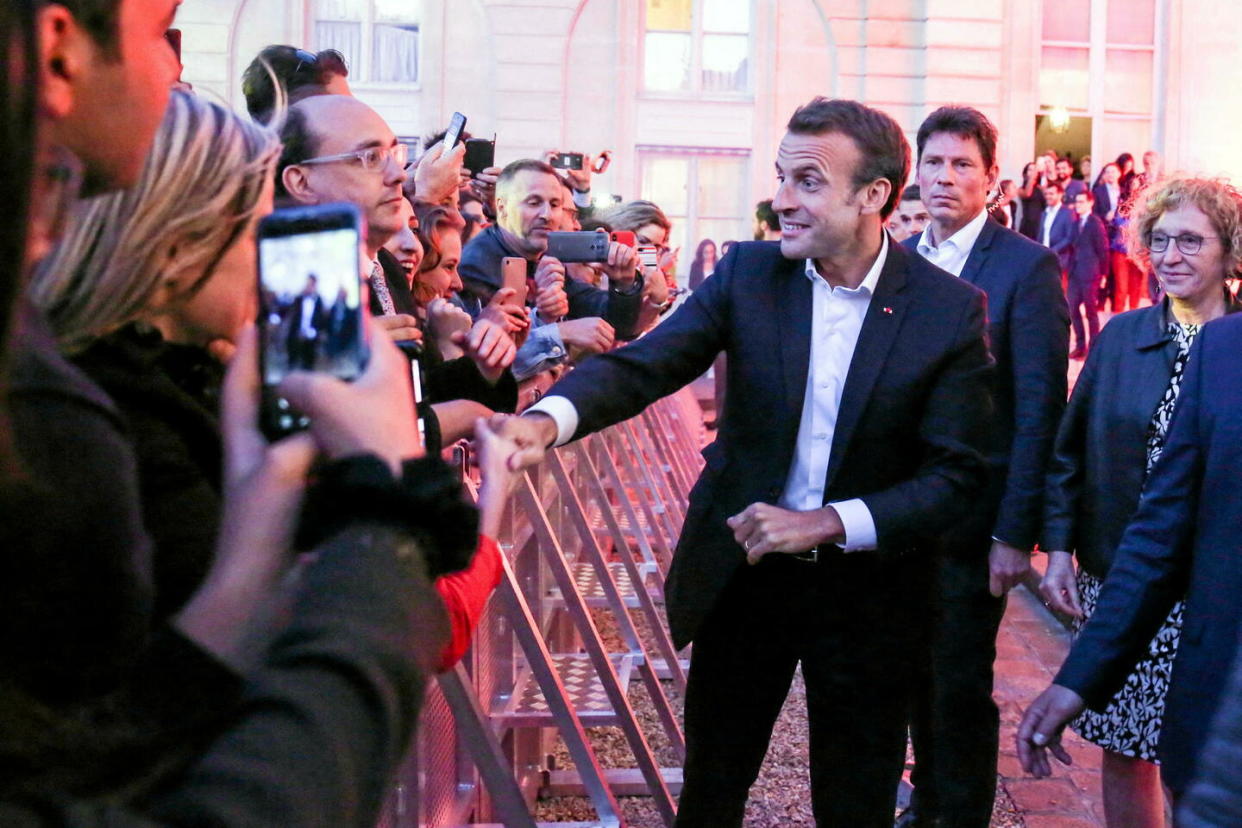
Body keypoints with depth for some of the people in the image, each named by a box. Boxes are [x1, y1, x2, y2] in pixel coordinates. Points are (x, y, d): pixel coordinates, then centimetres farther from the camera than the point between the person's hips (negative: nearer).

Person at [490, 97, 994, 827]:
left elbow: (958, 474, -12)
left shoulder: (950, 309, -12)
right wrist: (548, 419, -37)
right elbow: (644, 365, -17)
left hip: (867, 582, -1)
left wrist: (829, 522, -23)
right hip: (743, 568, 2)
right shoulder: (749, 273, -7)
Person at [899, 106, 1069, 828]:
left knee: (961, 685, 2)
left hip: (973, 519, -5)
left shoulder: (1026, 267, -11)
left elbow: (1040, 409, -13)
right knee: (919, 672, 17)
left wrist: (1016, 531, -17)